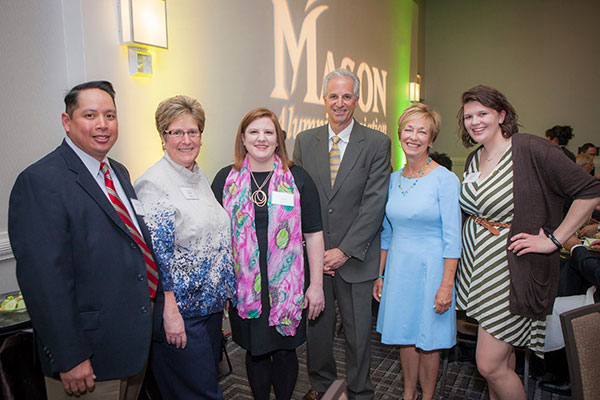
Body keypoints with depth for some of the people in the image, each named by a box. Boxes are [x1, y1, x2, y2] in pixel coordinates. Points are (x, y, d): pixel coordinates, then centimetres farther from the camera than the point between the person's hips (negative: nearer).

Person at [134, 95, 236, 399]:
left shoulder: (201, 178, 9)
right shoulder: (154, 183, -16)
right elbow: (155, 254, -19)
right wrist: (170, 311, -20)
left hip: (211, 303, 8)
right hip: (179, 308, -8)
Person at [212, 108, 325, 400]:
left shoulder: (297, 179, 0)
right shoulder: (226, 179, 4)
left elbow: (313, 235, -1)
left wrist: (316, 285, -4)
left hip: (287, 286, -1)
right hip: (243, 286, 1)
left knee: (284, 351, 11)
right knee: (254, 351, 15)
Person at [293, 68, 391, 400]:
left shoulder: (377, 143, -3)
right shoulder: (304, 141, 5)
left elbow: (375, 202, -9)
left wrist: (345, 250, -13)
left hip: (355, 257, -2)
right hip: (313, 255, 2)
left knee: (358, 332, 11)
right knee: (316, 326, 16)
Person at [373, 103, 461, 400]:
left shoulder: (445, 179, -12)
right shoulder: (393, 179, 4)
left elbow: (452, 238, -13)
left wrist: (446, 285, -17)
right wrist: (379, 274, 10)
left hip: (431, 268, -4)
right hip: (398, 268, 5)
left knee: (427, 341, 10)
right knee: (405, 336, 15)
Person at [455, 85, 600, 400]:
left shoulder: (531, 149, -15)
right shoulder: (473, 160, 8)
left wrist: (554, 240, -15)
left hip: (512, 273, -6)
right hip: (476, 267, 7)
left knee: (489, 365, -2)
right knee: (501, 355, 19)